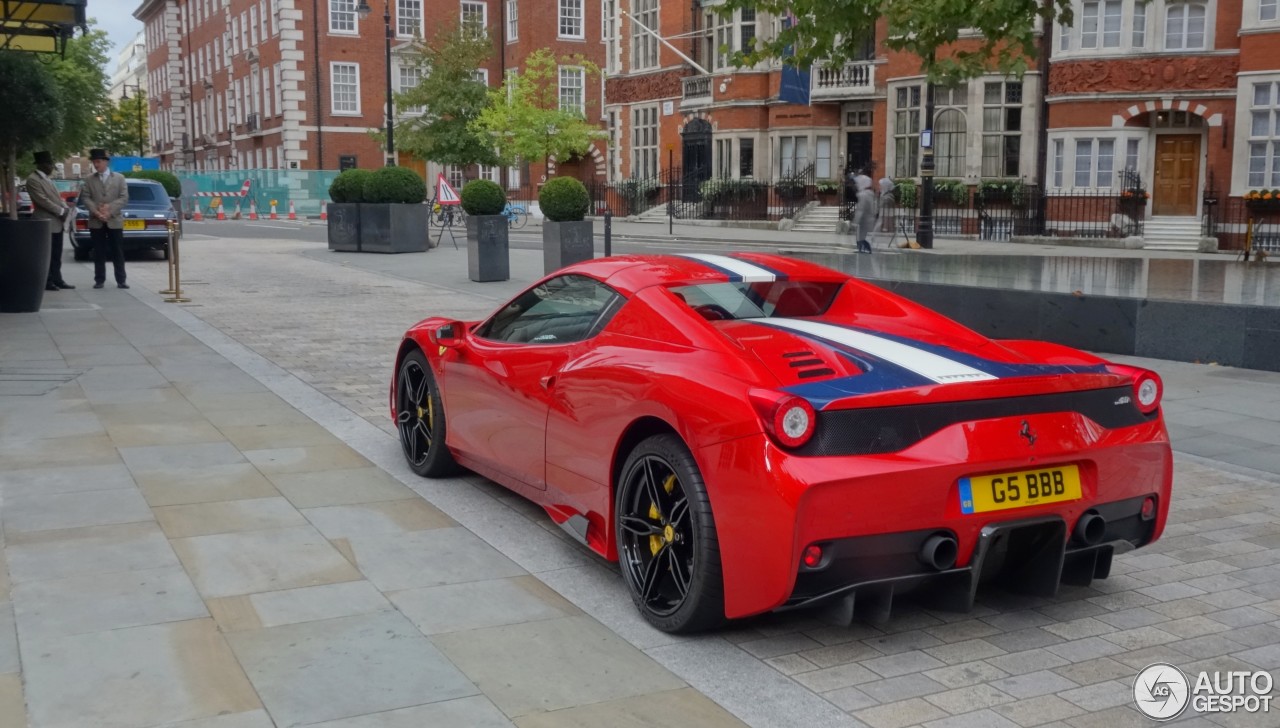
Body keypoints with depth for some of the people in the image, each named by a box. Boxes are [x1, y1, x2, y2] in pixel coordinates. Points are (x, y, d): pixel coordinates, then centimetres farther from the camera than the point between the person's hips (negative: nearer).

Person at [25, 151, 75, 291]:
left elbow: (57, 197, 20)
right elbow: (43, 200, -18)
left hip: (57, 222, 9)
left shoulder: (47, 179, 17)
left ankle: (57, 279, 17)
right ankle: (46, 282, 1)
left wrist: (65, 208, 1)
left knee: (56, 255, 11)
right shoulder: (33, 180, -11)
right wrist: (61, 211, -16)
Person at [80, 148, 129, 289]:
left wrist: (110, 209, -14)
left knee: (118, 252, 0)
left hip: (114, 220, -1)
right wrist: (96, 212, -14)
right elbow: (85, 198, 1)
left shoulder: (119, 178, 6)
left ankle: (121, 280, 3)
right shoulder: (88, 180, 9)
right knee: (99, 253, 3)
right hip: (96, 221, 1)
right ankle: (99, 280, 8)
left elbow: (124, 198, -2)